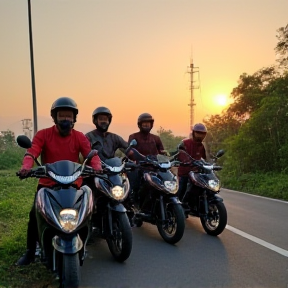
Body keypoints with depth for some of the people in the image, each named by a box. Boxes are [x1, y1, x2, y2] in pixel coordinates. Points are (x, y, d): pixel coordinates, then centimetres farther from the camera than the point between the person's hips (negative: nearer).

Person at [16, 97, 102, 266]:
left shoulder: (79, 137, 0)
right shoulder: (43, 135, -3)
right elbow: (31, 152, -17)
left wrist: (97, 168, -36)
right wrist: (26, 167, -40)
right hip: (47, 184, -1)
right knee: (35, 214, -10)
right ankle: (31, 251, 9)